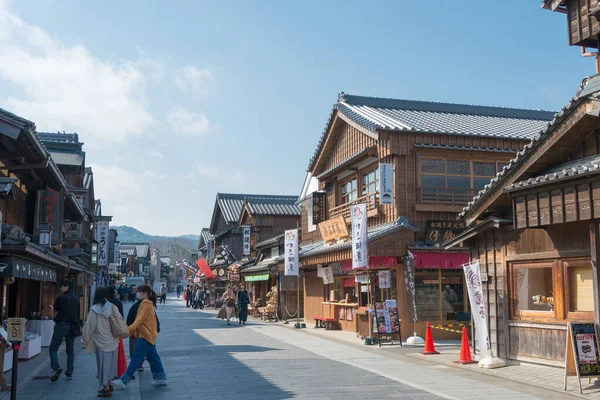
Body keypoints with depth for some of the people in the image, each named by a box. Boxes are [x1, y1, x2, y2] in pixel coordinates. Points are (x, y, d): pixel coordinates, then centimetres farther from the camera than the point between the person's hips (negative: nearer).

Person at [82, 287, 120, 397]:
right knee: (109, 363, 17)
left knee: (103, 364, 5)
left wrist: (84, 341, 2)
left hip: (102, 342, -5)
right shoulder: (113, 307, 2)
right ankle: (108, 386, 29)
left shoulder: (95, 310, -12)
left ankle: (106, 389, 12)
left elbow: (89, 327, -8)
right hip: (113, 341, 5)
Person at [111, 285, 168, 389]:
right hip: (149, 335, 10)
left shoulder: (145, 304, -14)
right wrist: (132, 330, 14)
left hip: (145, 336, -10)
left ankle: (123, 381, -7)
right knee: (153, 357, 15)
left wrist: (128, 329, -31)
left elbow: (139, 320, -23)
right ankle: (161, 378, 21)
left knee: (136, 358, -8)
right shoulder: (149, 303, 15)